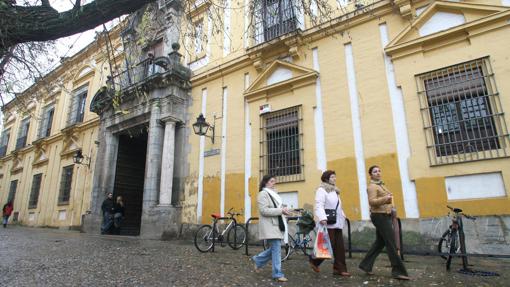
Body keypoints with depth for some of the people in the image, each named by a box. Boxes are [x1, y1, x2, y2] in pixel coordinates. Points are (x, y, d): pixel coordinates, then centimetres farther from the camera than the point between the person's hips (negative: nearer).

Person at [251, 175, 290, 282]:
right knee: (276, 249, -7)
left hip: (276, 225, 9)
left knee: (274, 248, 12)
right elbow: (264, 210, -20)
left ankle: (258, 260, 31)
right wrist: (281, 211, -21)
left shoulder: (273, 194, 18)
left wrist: (283, 210, 5)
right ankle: (278, 274, 3)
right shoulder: (263, 194, -10)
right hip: (270, 226, -9)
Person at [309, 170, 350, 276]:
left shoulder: (335, 191, 20)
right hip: (328, 223, -8)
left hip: (337, 223, 8)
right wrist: (322, 218, -32)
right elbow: (319, 206, -19)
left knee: (340, 247, 5)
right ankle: (314, 260, 15)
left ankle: (340, 269, 12)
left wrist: (343, 217, 15)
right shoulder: (321, 190, -7)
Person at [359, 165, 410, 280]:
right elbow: (372, 201, -24)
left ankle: (366, 265, 18)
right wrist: (385, 199, -38)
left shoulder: (381, 184, 20)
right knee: (391, 243, -11)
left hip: (384, 216, 10)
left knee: (379, 242, 11)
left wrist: (390, 205, 19)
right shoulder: (372, 186, -11)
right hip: (379, 216, -10)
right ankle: (398, 271, -7)